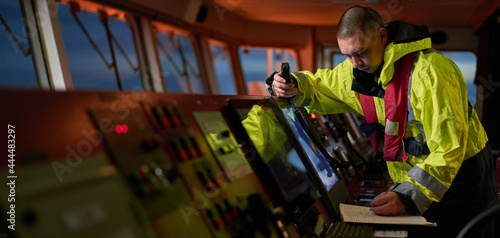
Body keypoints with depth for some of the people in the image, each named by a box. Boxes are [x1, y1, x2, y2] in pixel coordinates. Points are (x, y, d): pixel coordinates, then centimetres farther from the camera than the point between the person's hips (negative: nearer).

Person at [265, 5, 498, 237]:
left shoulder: (429, 73, -28)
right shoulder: (359, 68, -6)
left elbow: (449, 150, -30)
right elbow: (319, 86, 13)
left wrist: (407, 197, -39)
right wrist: (293, 86, -11)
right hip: (412, 181, 6)